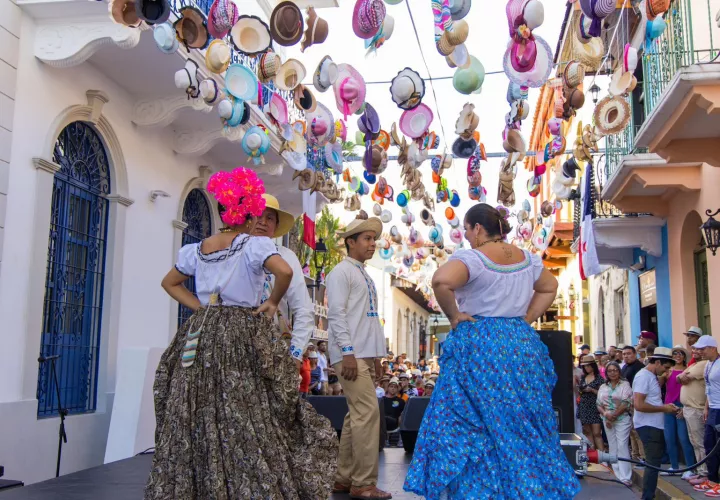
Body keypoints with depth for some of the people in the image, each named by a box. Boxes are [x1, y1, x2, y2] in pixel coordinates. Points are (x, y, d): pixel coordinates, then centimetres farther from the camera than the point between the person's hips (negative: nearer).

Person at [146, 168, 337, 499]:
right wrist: (273, 302, -7)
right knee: (248, 423, -2)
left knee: (199, 421, 11)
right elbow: (285, 271, -24)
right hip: (243, 337, -5)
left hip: (202, 338, 6)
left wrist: (201, 308, 12)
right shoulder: (254, 245, -8)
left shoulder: (196, 250, 10)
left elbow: (170, 283, 22)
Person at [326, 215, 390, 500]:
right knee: (367, 413, -12)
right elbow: (336, 314, -14)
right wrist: (348, 352, -21)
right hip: (351, 354, -9)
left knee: (356, 415, 10)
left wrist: (375, 357, 18)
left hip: (365, 354, 9)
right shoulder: (341, 272, -5)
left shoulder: (364, 276, 22)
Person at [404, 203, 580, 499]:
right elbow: (549, 288, 24)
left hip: (478, 346, -6)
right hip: (521, 345, 7)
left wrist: (453, 315, -15)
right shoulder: (527, 259, 9)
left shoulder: (472, 258, -13)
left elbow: (441, 281, -30)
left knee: (473, 425, 1)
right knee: (523, 424, 15)